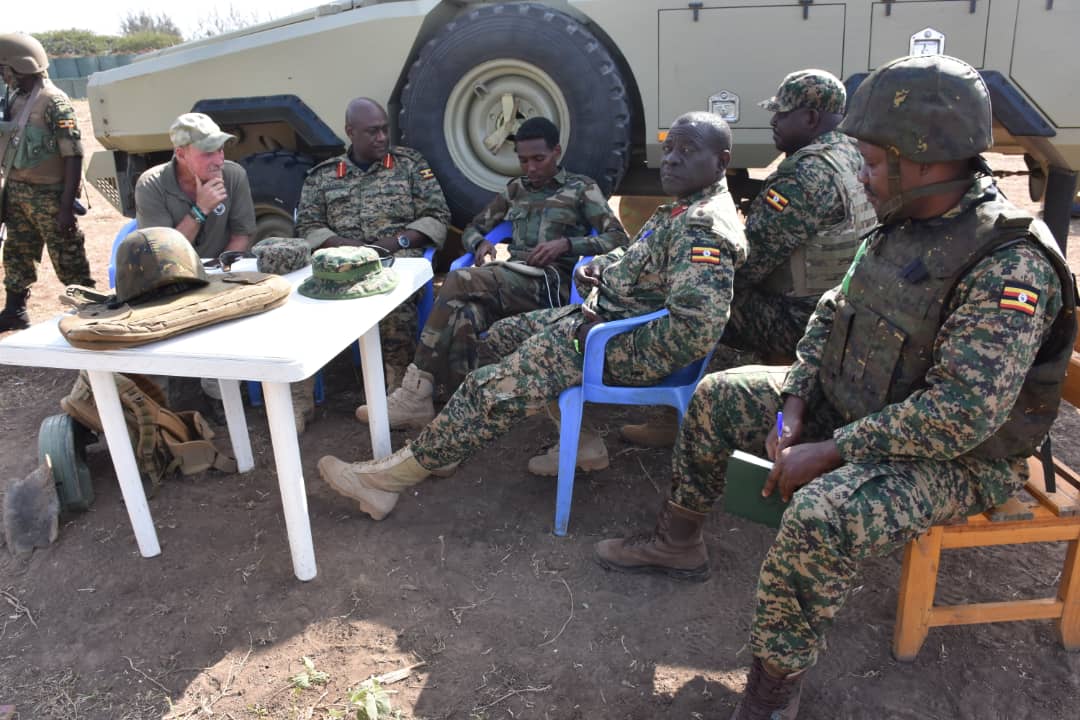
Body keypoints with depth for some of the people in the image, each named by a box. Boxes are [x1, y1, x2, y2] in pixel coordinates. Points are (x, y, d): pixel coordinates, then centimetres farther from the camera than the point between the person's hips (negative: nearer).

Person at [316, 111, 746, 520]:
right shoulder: (687, 209, 11)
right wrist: (601, 266, 5)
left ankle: (394, 475, -2)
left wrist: (609, 338, -23)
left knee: (494, 389, -14)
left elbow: (695, 329, -33)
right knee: (505, 335, 19)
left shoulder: (704, 228, -22)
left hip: (626, 350, -11)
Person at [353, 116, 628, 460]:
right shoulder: (515, 189, 26)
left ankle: (416, 393, -28)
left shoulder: (583, 188, 11)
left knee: (458, 282, -30)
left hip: (550, 284, -5)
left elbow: (618, 238, 2)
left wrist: (565, 244, -13)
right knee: (463, 316, -32)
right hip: (509, 282, 5)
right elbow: (473, 228, 28)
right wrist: (481, 244, 2)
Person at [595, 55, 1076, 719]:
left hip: (953, 459, -8)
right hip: (852, 408, 9)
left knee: (822, 516, -37)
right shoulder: (904, 224, 1)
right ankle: (679, 542, 24)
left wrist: (828, 453, -27)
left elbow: (963, 414, -32)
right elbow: (833, 314, 8)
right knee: (718, 397, 7)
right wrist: (795, 403, -6)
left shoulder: (1010, 265, -26)